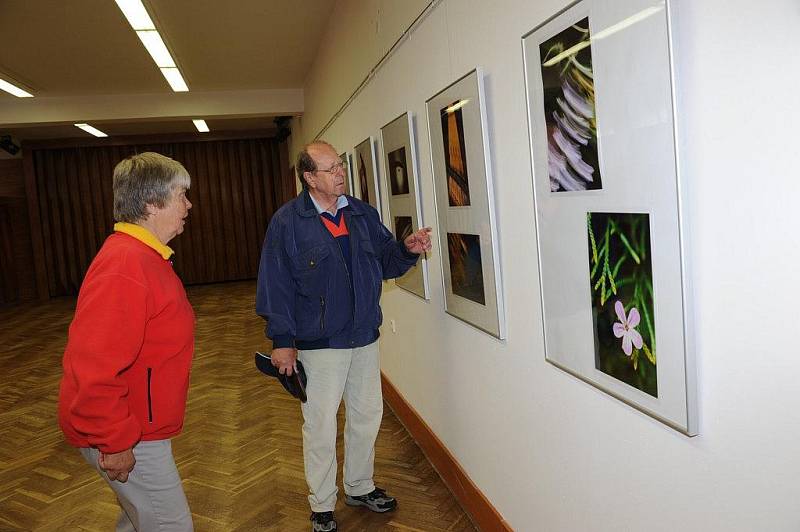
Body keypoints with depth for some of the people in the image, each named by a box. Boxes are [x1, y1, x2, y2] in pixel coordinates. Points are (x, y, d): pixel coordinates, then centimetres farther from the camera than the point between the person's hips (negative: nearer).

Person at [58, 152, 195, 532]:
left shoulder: (145, 256, 7)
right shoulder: (125, 266, -27)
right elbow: (94, 369, -31)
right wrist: (115, 443, -23)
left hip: (139, 425, 10)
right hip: (125, 436, -10)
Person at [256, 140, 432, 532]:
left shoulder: (362, 213, 5)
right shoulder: (288, 221, -11)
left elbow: (385, 261, 10)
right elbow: (275, 284, -11)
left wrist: (407, 250, -12)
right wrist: (282, 340, -13)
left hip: (365, 337, 6)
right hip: (319, 343, -5)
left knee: (367, 415, 17)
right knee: (320, 426, 6)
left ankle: (359, 487, 39)